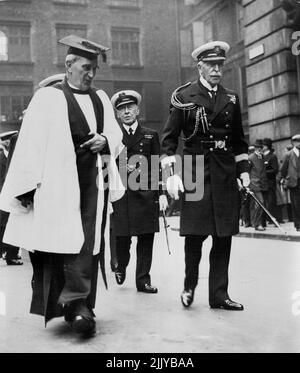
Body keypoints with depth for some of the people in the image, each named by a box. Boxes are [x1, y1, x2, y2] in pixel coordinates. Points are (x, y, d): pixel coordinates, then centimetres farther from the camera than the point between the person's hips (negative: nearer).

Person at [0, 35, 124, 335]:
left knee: (91, 241, 1)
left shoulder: (101, 99, 16)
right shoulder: (48, 97, 0)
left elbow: (116, 134, 21)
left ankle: (77, 303, 9)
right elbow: (31, 144, -5)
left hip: (94, 182, 5)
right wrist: (28, 186, -11)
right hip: (60, 184, -5)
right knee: (68, 241, -8)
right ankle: (77, 303, -2)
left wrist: (105, 139, -3)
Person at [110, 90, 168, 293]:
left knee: (146, 238, 1)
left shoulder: (151, 135, 13)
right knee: (122, 237, -2)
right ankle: (121, 266, 28)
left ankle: (143, 279, 12)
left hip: (146, 193, 1)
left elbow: (159, 166, 9)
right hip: (120, 193, -1)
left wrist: (162, 193, 2)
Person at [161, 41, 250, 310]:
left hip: (226, 174, 4)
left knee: (224, 236, 4)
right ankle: (190, 285, 21)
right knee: (195, 234, -2)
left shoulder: (231, 98, 12)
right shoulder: (184, 97, 0)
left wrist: (243, 169, 12)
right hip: (195, 171, -3)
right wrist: (171, 173, -10)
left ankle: (219, 294, 13)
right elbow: (169, 138, -1)